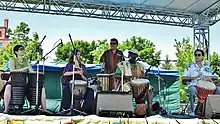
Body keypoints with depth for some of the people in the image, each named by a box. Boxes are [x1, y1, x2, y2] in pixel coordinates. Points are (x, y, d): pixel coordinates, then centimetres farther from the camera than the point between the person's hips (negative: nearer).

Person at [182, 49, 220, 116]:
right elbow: (183, 78, 1)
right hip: (194, 86, -3)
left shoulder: (207, 67, 19)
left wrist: (209, 77, -7)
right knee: (192, 90, -38)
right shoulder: (190, 67, 10)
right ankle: (191, 111, -25)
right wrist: (194, 77, -14)